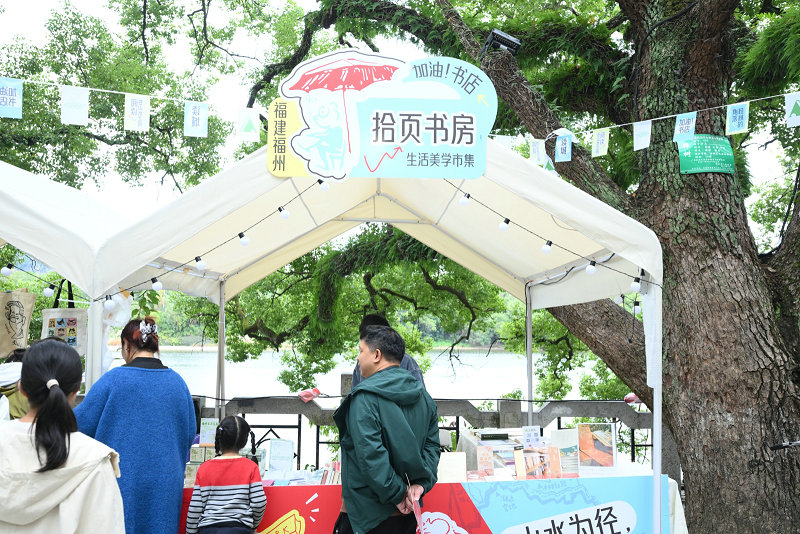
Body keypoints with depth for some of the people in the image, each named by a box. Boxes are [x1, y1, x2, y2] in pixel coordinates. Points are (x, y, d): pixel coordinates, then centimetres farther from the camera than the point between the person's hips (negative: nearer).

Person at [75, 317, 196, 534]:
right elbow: (189, 434, 9)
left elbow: (82, 423, -5)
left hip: (122, 479, -3)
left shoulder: (113, 379, -9)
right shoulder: (177, 382, 3)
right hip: (165, 482, 3)